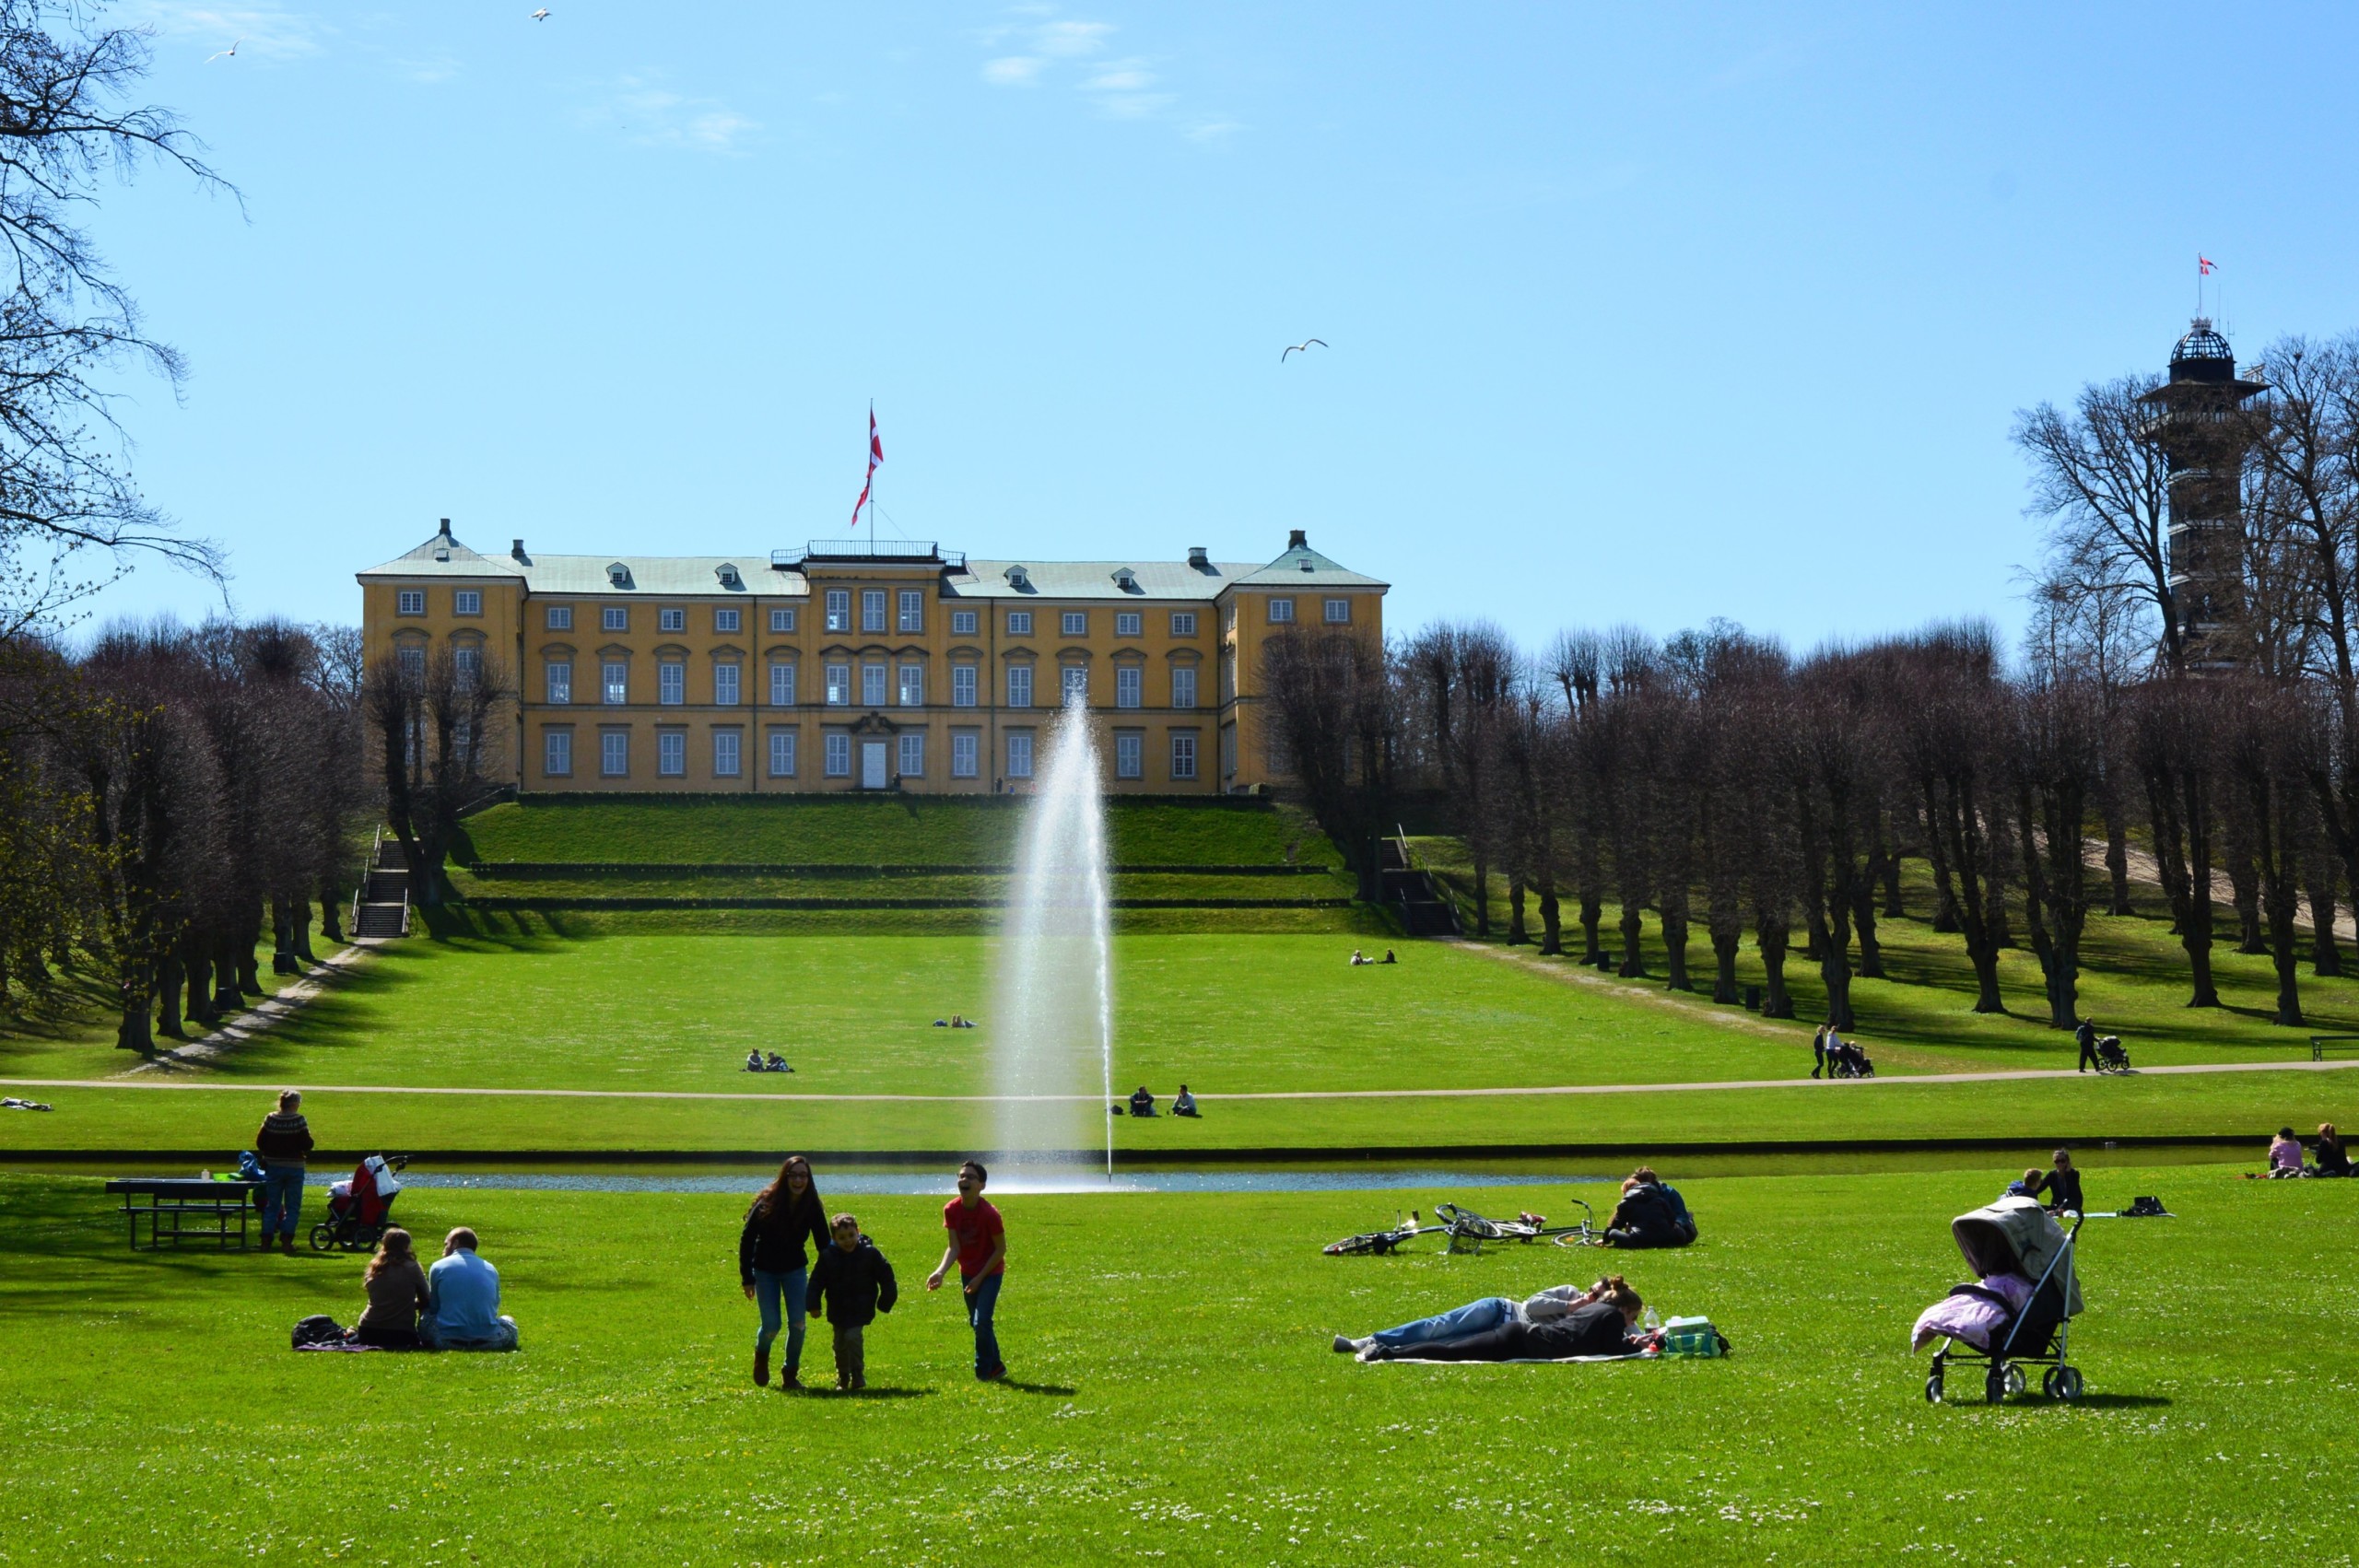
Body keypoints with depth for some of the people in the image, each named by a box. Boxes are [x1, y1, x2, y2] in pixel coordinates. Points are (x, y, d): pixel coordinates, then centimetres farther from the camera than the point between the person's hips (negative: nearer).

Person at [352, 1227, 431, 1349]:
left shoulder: (374, 1267, 4)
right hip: (402, 1333, -6)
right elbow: (425, 1301, 0)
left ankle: (354, 1335, 10)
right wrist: (412, 1304, 20)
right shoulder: (411, 1268, -8)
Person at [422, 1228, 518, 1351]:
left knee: (425, 1319, 30)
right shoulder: (491, 1270, 12)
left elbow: (433, 1307, 12)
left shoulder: (438, 1267, 5)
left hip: (449, 1342, -1)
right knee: (508, 1322, 33)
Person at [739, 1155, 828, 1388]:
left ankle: (791, 1375, 8)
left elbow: (824, 1243, -3)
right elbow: (747, 1239, -12)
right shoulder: (767, 1204, -19)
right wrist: (747, 1279, -14)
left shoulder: (811, 1207, -12)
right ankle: (761, 1356, 29)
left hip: (795, 1270, 2)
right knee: (771, 1326, -6)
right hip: (765, 1271, -2)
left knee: (797, 1324, -9)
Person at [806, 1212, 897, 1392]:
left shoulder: (870, 1254, -7)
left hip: (860, 1309, -3)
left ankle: (858, 1375, -8)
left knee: (852, 1336, -21)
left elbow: (886, 1277, 2)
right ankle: (842, 1378, 30)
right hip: (838, 1310, 3)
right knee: (840, 1343, 10)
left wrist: (886, 1301, 3)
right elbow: (817, 1281, 3)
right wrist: (814, 1305, -2)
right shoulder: (827, 1256, -4)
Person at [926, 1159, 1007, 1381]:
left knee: (981, 1322, -16)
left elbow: (1001, 1249, -16)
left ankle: (984, 1373, -2)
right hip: (967, 1273, 6)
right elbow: (954, 1247, -12)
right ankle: (996, 1367, 32)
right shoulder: (951, 1210, -11)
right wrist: (940, 1272, -29)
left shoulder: (989, 1214, -25)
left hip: (991, 1272, -6)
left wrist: (980, 1277, -16)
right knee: (976, 1323, 14)